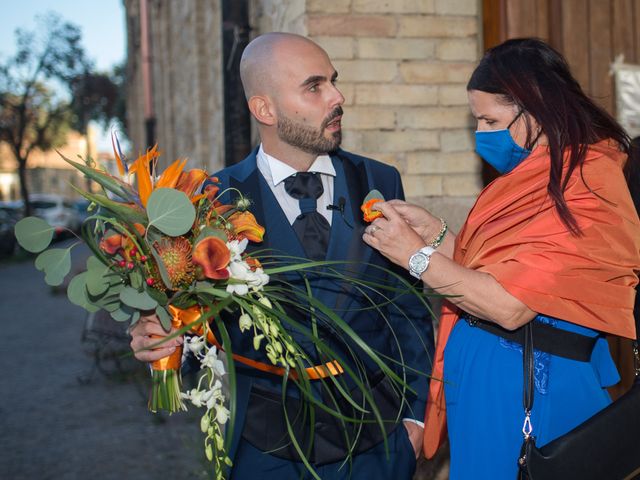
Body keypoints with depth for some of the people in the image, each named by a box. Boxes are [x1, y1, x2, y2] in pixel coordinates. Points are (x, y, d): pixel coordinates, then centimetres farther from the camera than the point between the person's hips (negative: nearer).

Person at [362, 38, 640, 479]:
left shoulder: (582, 191, -19)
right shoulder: (531, 175, 10)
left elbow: (511, 305, -24)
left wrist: (417, 254, -17)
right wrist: (433, 230, -3)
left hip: (527, 386, -8)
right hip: (479, 370, 8)